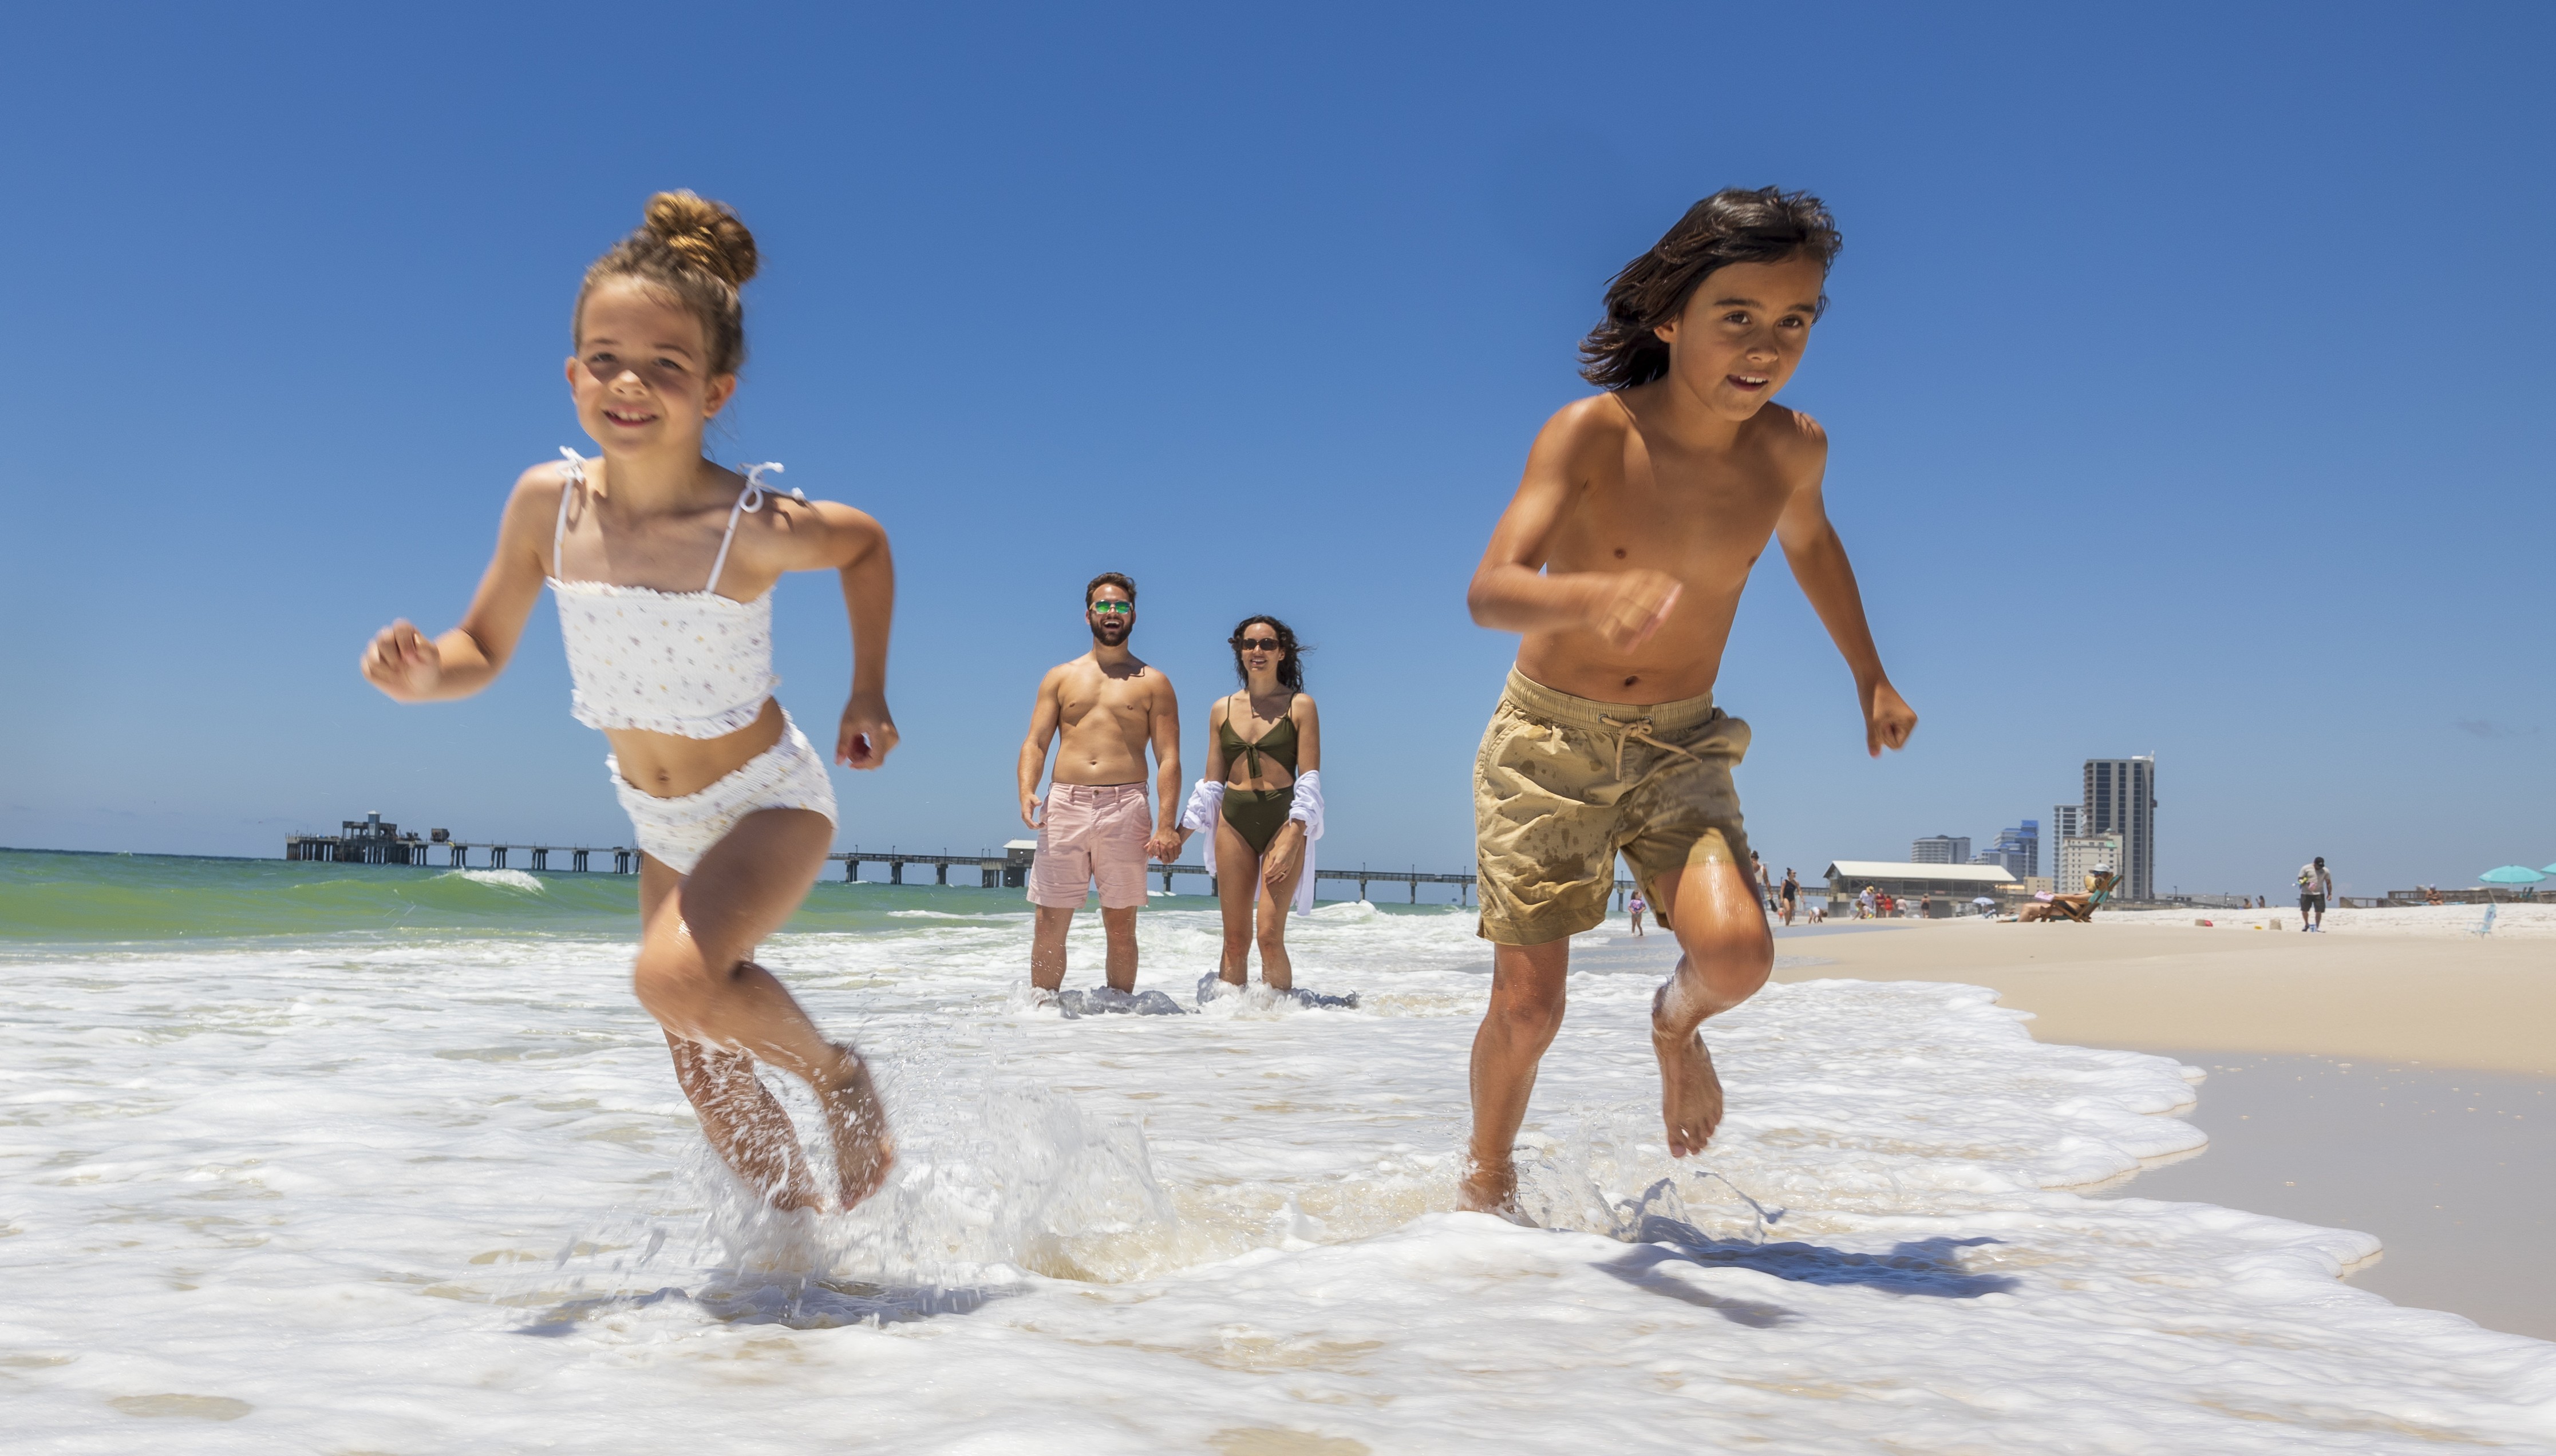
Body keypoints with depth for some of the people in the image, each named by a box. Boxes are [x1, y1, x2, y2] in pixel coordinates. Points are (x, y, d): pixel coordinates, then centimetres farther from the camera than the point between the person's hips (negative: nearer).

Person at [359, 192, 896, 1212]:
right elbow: (482, 650, -2)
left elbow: (868, 544, -3)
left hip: (771, 802, -5)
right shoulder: (547, 503, -14)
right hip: (660, 823, 5)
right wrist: (421, 674, -24)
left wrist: (869, 697, -2)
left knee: (676, 977, -33)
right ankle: (803, 1224, 38)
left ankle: (835, 1072, -4)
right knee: (706, 1078, 13)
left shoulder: (755, 527, -24)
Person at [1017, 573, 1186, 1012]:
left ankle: (1120, 1005, 11)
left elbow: (1169, 758, 4)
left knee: (1121, 924, 1)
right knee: (1050, 923, -1)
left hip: (1125, 807, -1)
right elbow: (1035, 742, 10)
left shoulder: (1152, 682, 10)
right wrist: (1026, 791, -11)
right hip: (1064, 804, 1)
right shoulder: (1061, 677, 16)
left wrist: (1166, 825, -8)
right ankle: (1042, 1006, 9)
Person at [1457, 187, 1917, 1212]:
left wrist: (1871, 675, 22)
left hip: (1679, 746, 3)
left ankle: (1678, 1020, 14)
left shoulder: (1791, 449, -6)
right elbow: (1489, 592, -30)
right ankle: (1488, 1182, 32)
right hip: (1548, 742, -2)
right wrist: (1598, 595, -51)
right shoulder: (1592, 432, -19)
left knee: (1737, 952, -23)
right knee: (1528, 1007, 2)